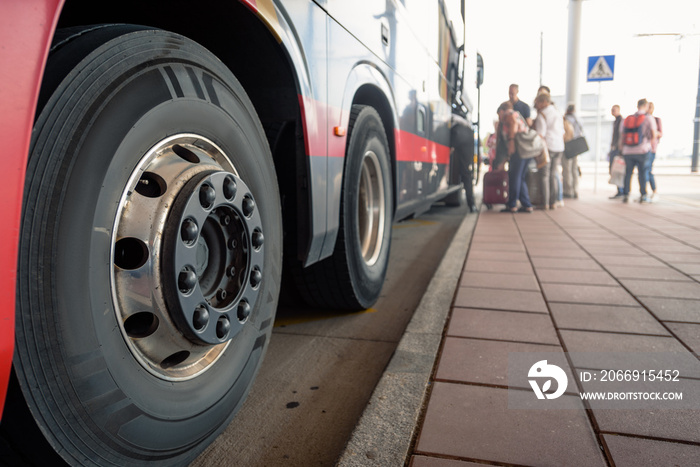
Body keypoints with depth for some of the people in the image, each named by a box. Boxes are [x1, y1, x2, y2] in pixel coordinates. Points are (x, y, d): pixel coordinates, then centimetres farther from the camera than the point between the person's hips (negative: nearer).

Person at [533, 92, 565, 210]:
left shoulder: (541, 115, -6)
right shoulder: (558, 113, 17)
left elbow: (540, 134, -13)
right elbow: (562, 133, 19)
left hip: (547, 146, -6)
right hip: (559, 147, 7)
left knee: (545, 175, -3)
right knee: (554, 175, 9)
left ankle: (545, 203, -4)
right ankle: (553, 202, 9)